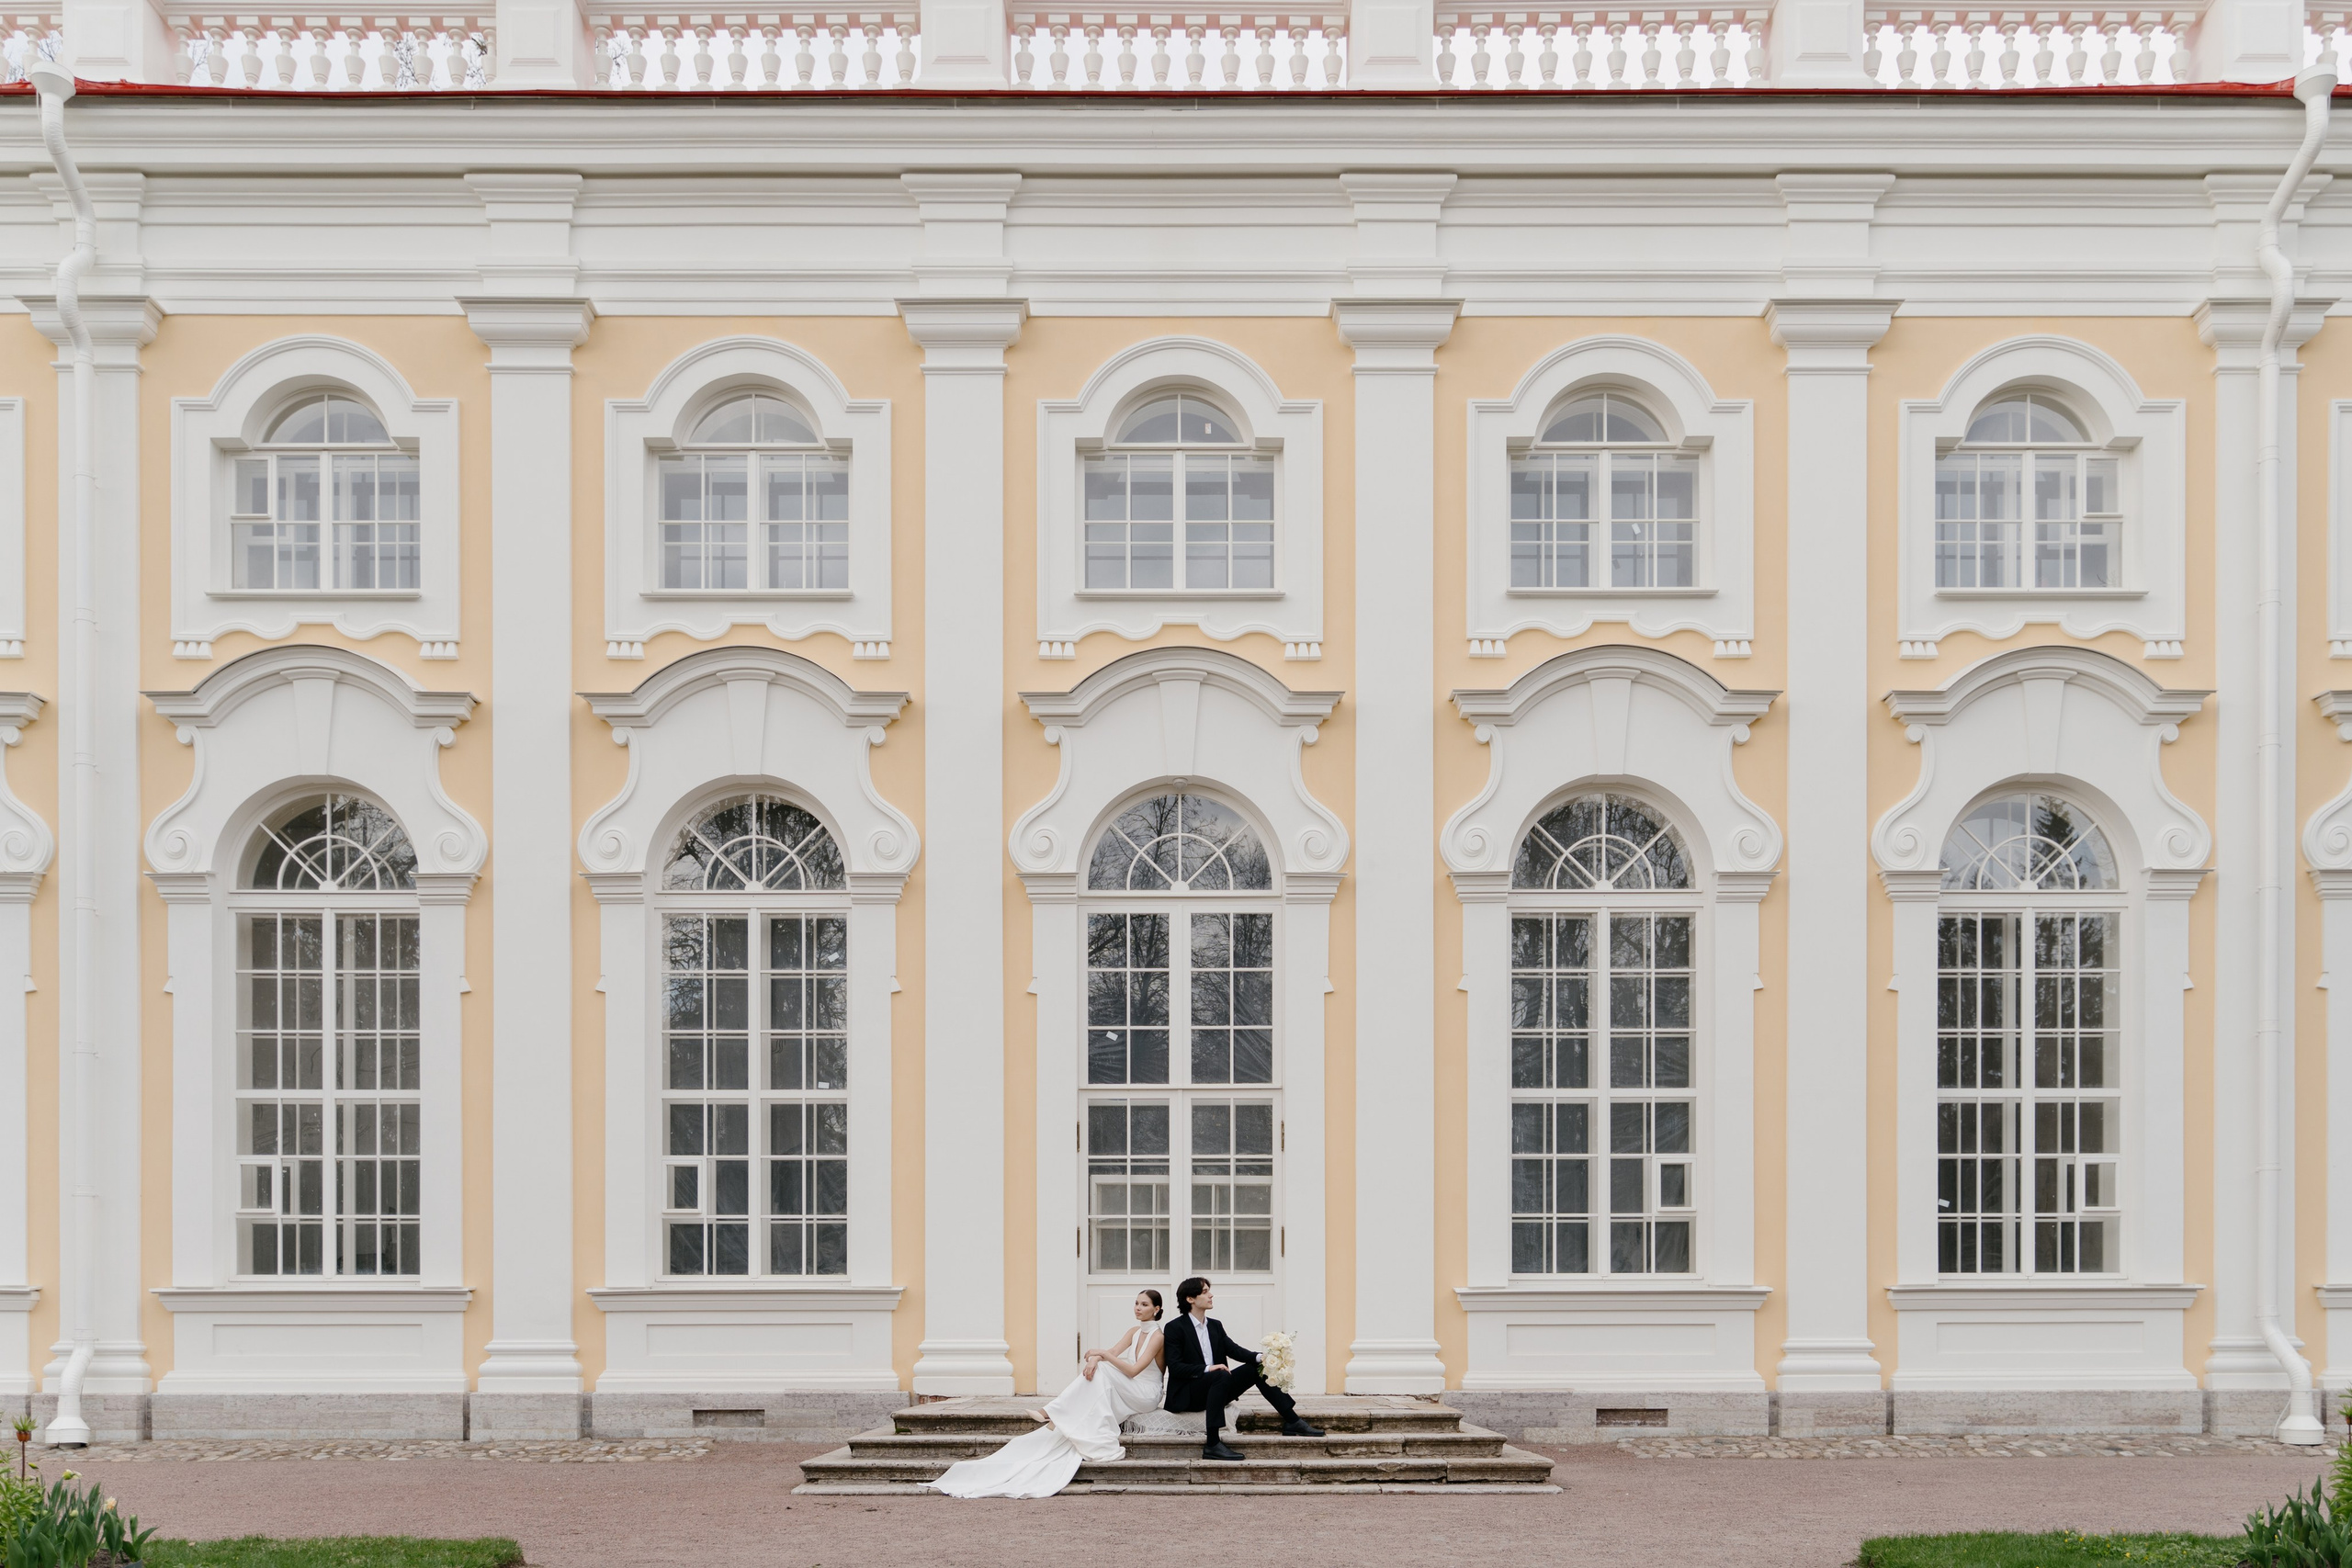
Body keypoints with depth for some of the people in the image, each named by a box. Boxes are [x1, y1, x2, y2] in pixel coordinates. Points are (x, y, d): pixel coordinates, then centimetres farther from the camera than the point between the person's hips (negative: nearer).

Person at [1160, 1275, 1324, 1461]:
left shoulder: (1215, 1326, 15)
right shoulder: (1175, 1328, -7)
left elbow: (1234, 1350, 3)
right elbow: (1175, 1367, -16)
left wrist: (1259, 1358, -16)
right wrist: (1207, 1369, -28)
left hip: (1213, 1388, 7)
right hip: (1187, 1395, -7)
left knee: (1255, 1368, -3)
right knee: (1221, 1376, -34)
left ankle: (1292, 1422, -4)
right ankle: (1213, 1444, -41)